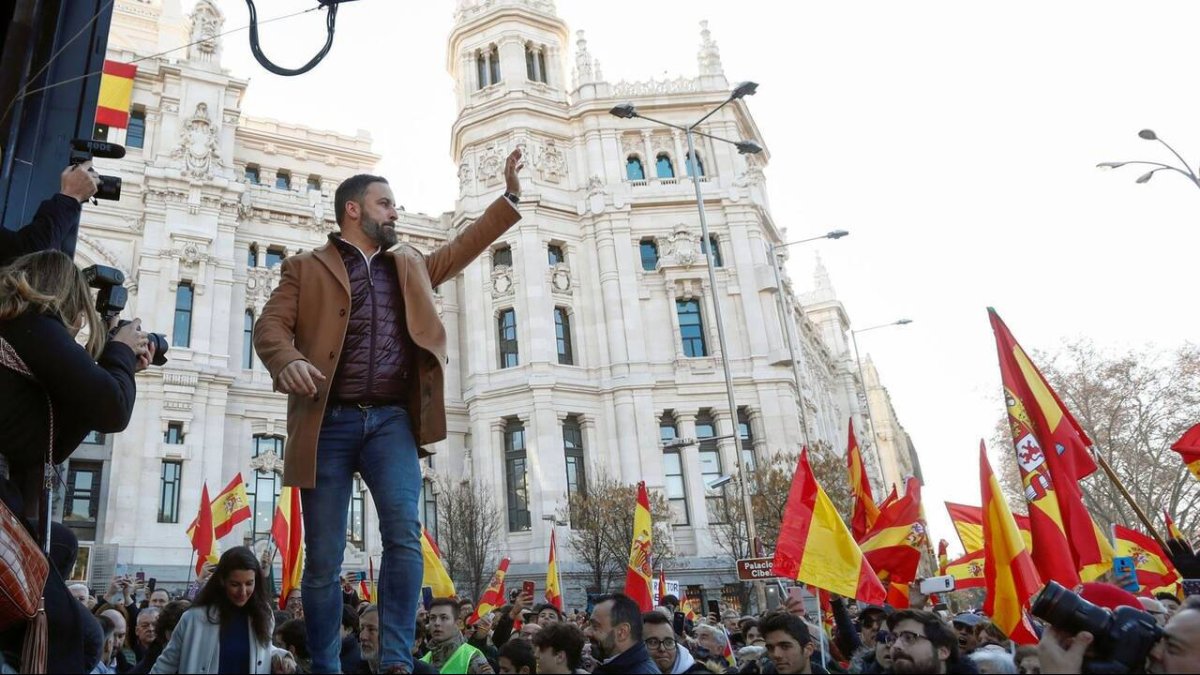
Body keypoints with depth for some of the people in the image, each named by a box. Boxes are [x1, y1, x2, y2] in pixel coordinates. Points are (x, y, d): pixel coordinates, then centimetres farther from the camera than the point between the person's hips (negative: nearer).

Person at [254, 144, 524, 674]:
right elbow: (270, 326, 0)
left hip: (392, 420, 2)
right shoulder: (306, 268, 11)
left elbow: (463, 247, 30)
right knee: (323, 559, 2)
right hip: (329, 422, -2)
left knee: (404, 532, -18)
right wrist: (289, 361, -23)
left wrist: (510, 197, 24)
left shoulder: (410, 266, 24)